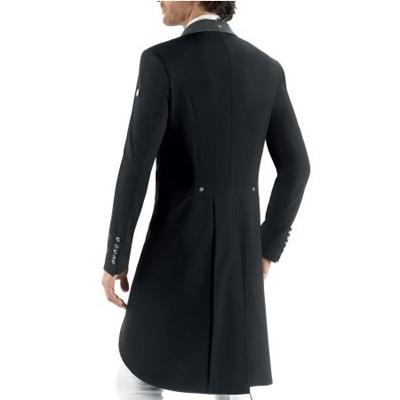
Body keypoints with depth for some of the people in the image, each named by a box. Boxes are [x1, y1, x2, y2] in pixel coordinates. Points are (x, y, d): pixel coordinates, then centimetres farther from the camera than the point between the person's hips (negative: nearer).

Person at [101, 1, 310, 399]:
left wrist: (115, 258, -7)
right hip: (239, 246, 5)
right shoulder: (267, 68, 5)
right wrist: (268, 247, 16)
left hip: (178, 246, -5)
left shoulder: (162, 60, -12)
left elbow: (136, 167, -16)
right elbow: (295, 167, 6)